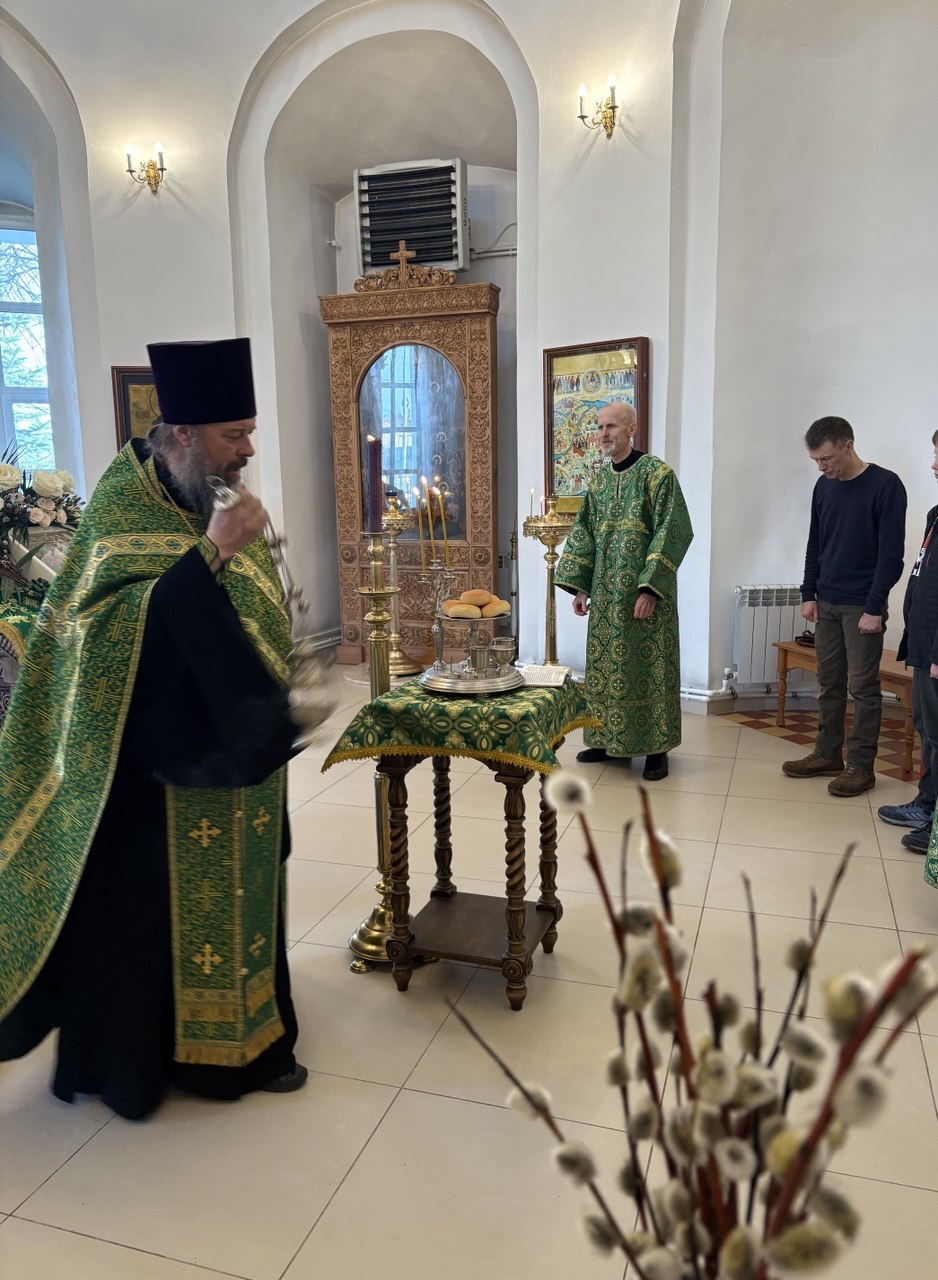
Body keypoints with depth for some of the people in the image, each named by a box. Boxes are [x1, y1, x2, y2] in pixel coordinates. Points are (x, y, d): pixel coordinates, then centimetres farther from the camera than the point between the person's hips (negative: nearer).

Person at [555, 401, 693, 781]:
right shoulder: (599, 478, 11)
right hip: (606, 593, 6)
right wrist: (579, 585, 4)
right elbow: (583, 533, 13)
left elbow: (673, 532, -15)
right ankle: (607, 739, 22)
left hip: (645, 591, -6)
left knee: (647, 667, 0)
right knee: (605, 665, 10)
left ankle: (655, 747, 10)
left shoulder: (657, 473, -9)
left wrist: (650, 588, -20)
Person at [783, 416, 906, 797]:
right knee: (828, 684, 11)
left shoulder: (885, 486, -10)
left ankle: (861, 765, 8)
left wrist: (874, 608, -15)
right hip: (826, 603, 6)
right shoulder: (824, 487, 8)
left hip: (862, 606, -6)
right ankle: (827, 755, 21)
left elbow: (891, 553, -12)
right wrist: (809, 594, 7)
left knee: (863, 687, 0)